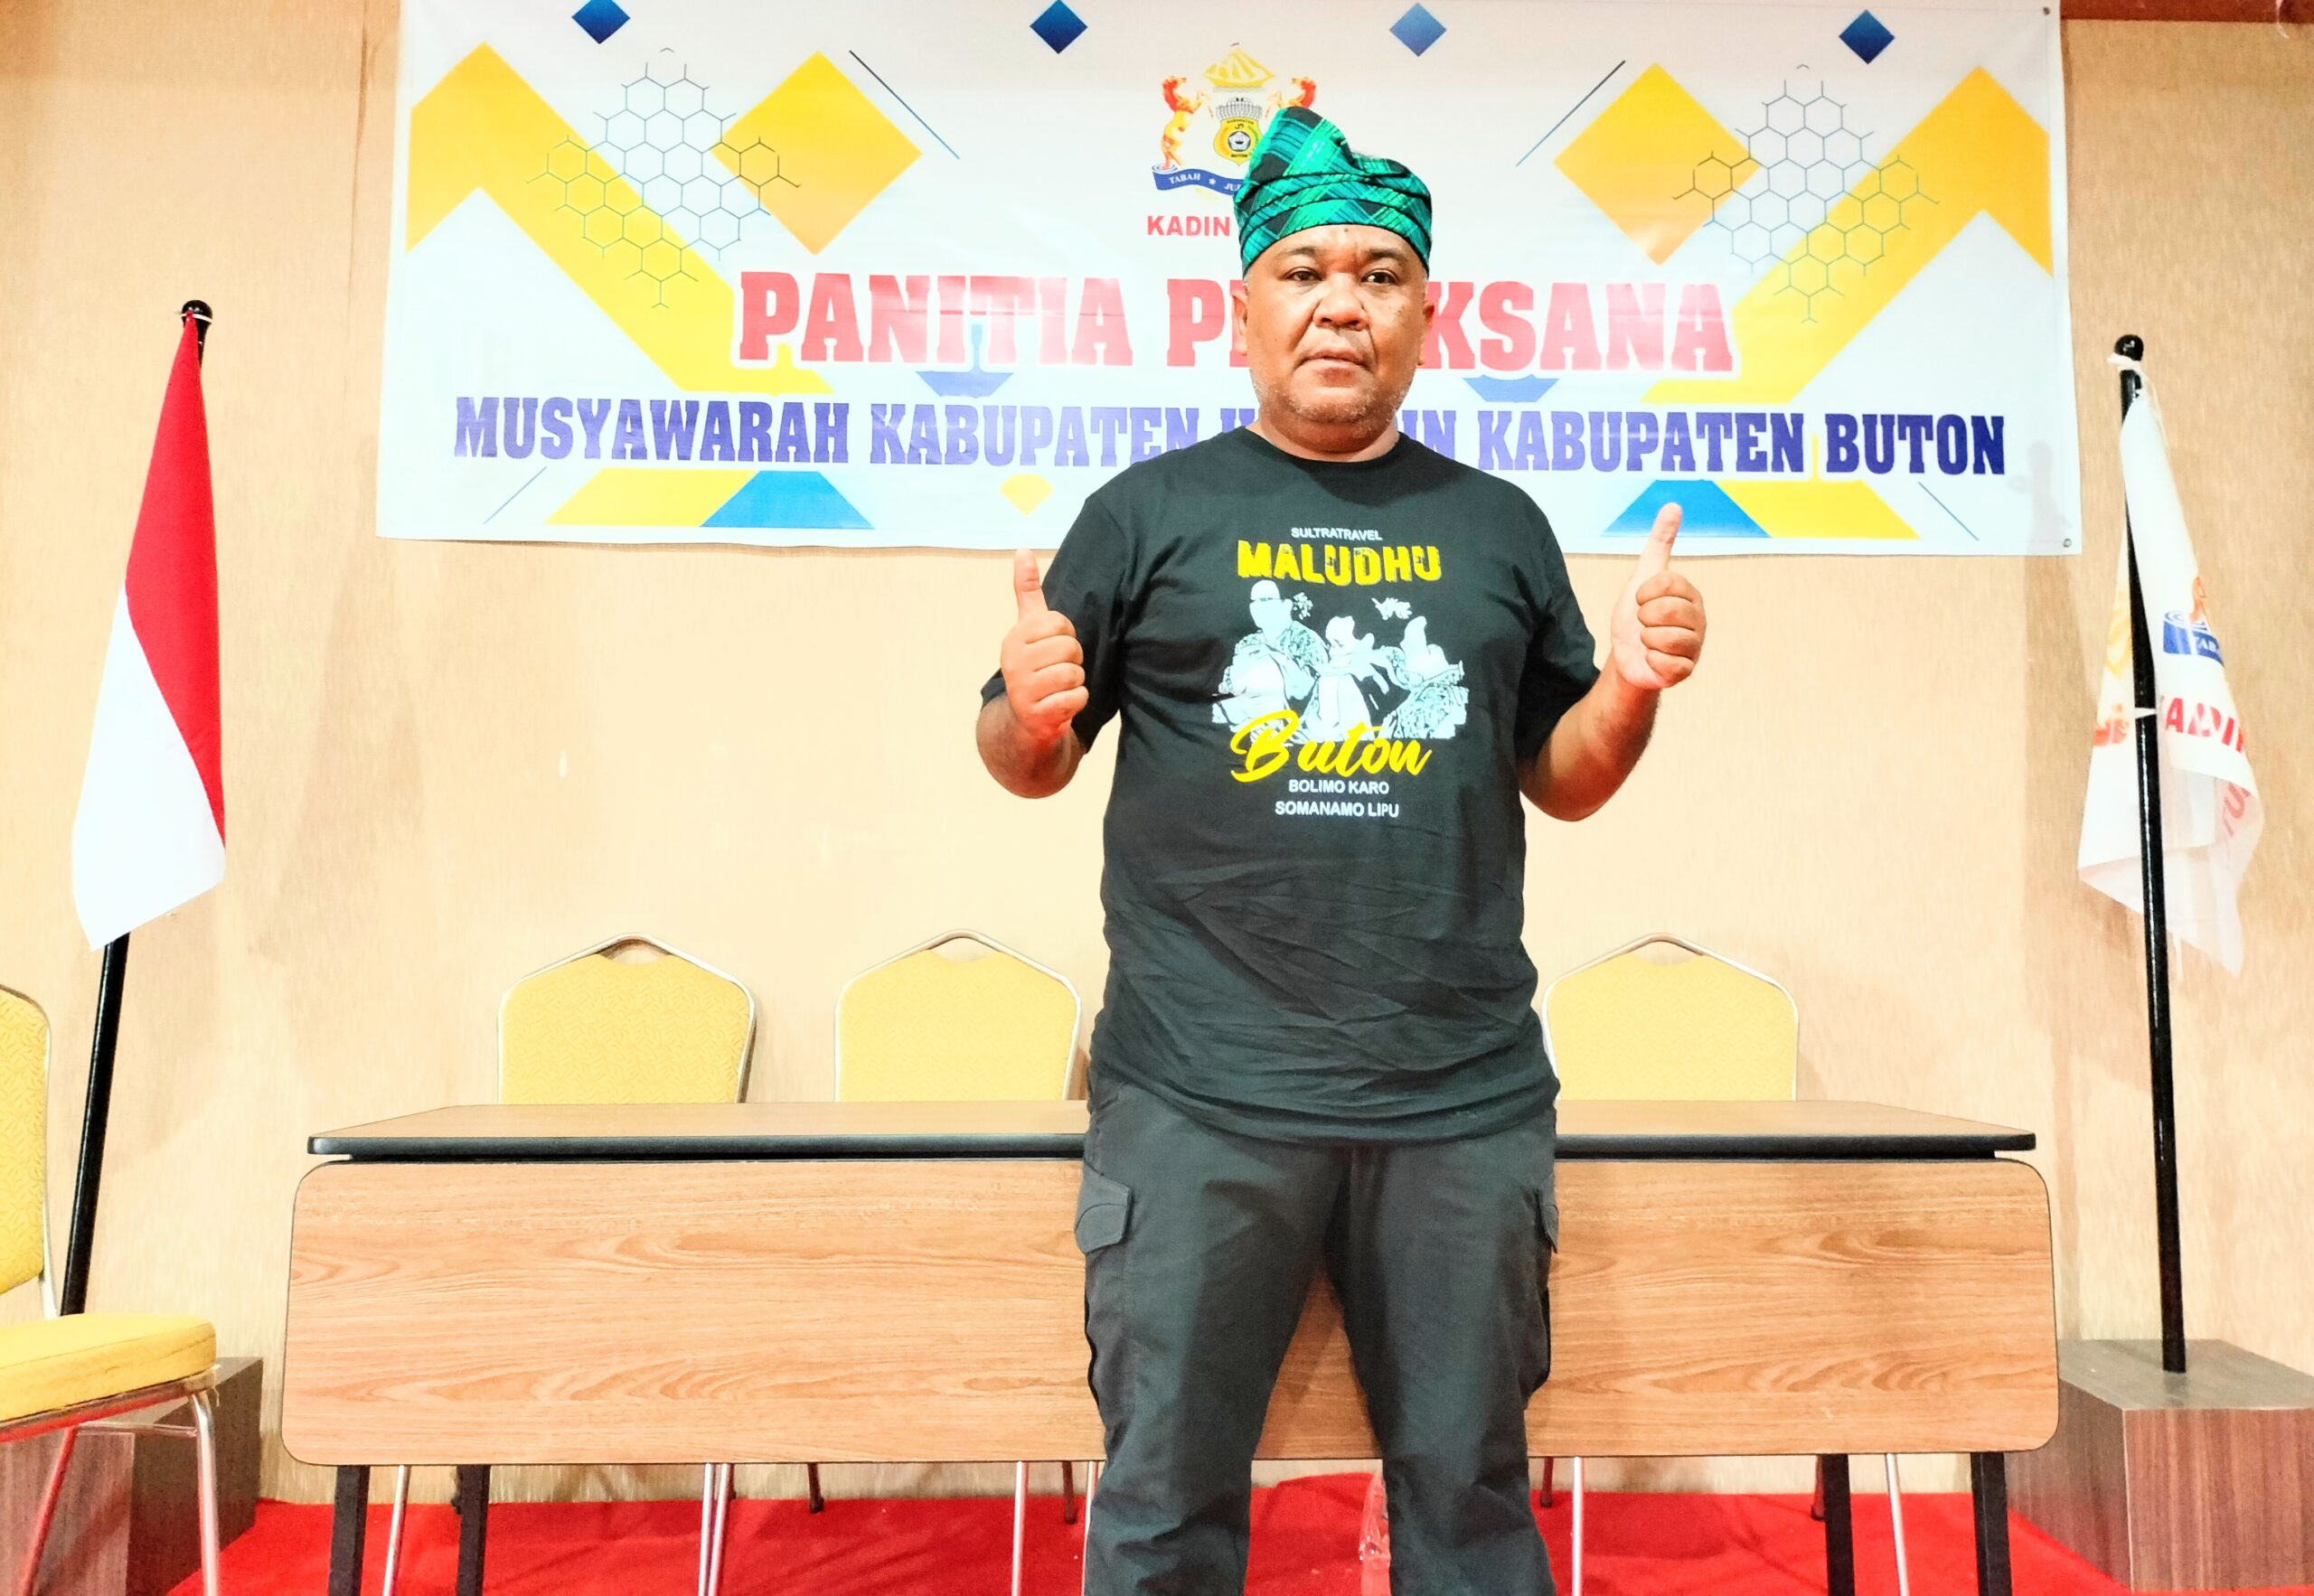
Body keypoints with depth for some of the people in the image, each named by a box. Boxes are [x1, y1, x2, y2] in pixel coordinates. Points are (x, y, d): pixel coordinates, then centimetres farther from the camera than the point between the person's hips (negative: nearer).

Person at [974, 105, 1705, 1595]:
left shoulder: (1499, 527, 13)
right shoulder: (1153, 510, 6)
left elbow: (1563, 780, 16)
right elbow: (1032, 763, 9)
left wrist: (1631, 688, -3)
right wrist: (1030, 712, -13)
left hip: (1463, 1095, 2)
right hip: (1201, 1094, -2)